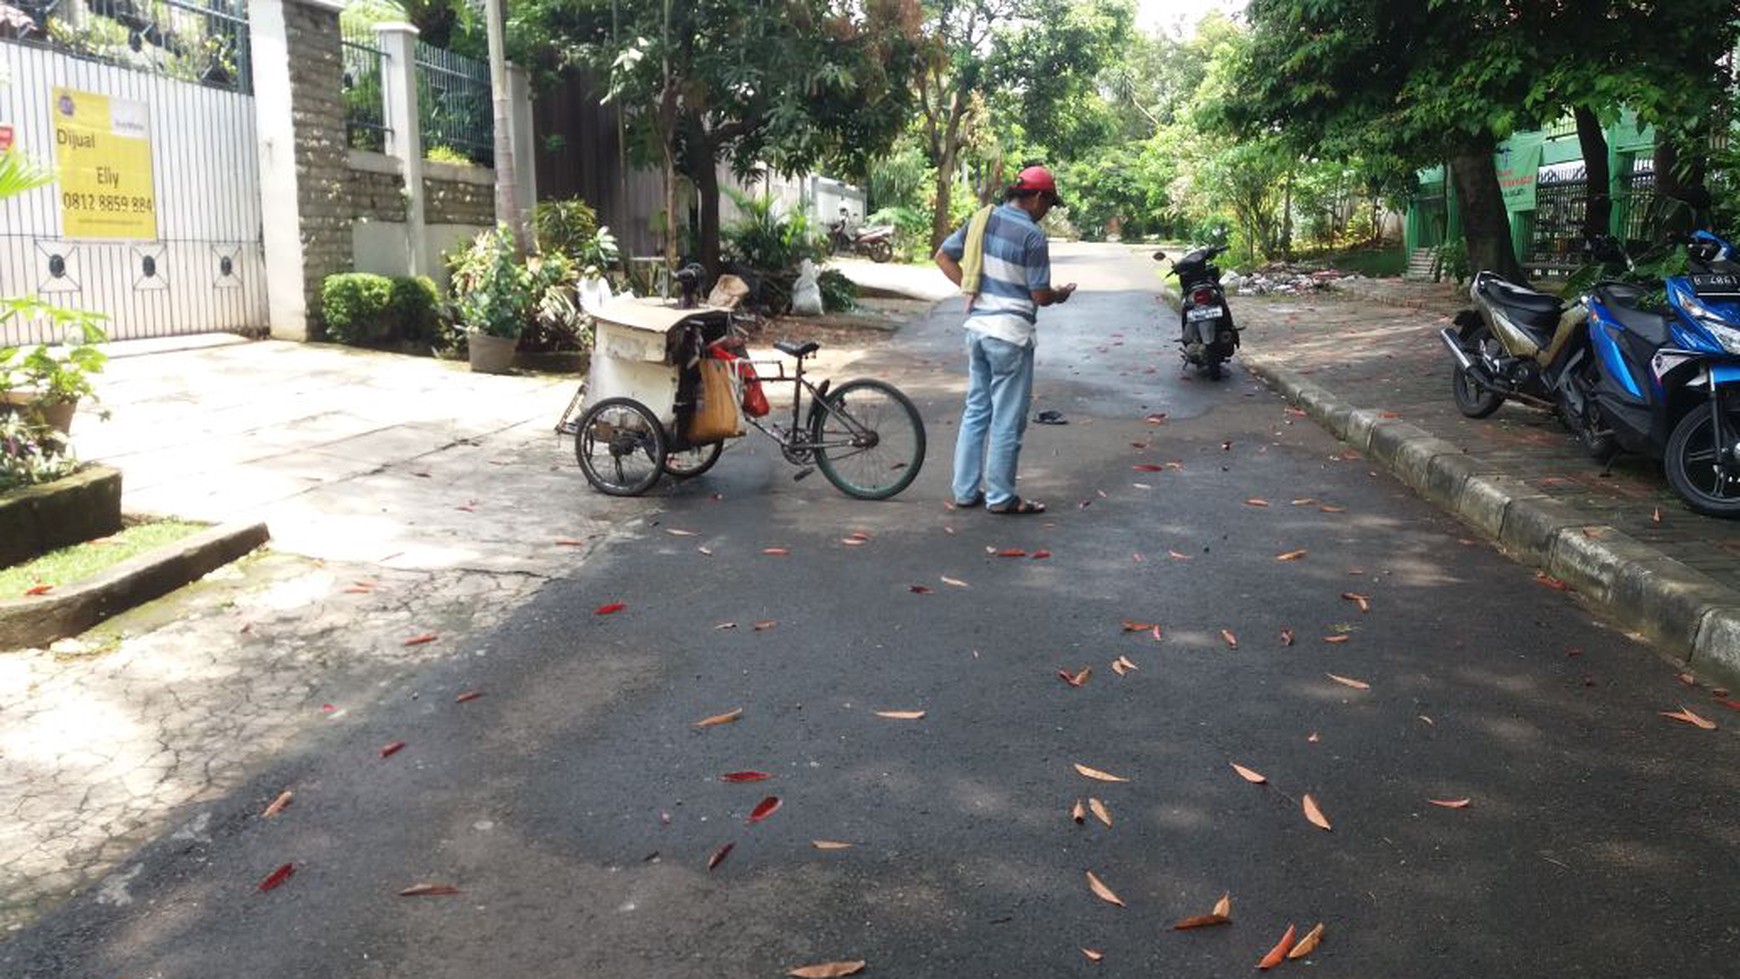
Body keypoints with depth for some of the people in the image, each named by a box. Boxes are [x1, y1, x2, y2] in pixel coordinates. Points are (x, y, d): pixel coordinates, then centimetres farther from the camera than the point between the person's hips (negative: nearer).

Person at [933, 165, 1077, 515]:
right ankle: (1000, 496, 11)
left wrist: (969, 286, 12)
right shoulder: (1031, 235, -15)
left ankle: (966, 489, 20)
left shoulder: (981, 220, 6)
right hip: (1010, 333, -7)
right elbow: (1040, 295, -12)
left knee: (976, 410, 15)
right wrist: (1061, 295, 8)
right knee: (1007, 419, 3)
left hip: (977, 326, 7)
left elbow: (943, 256, 11)